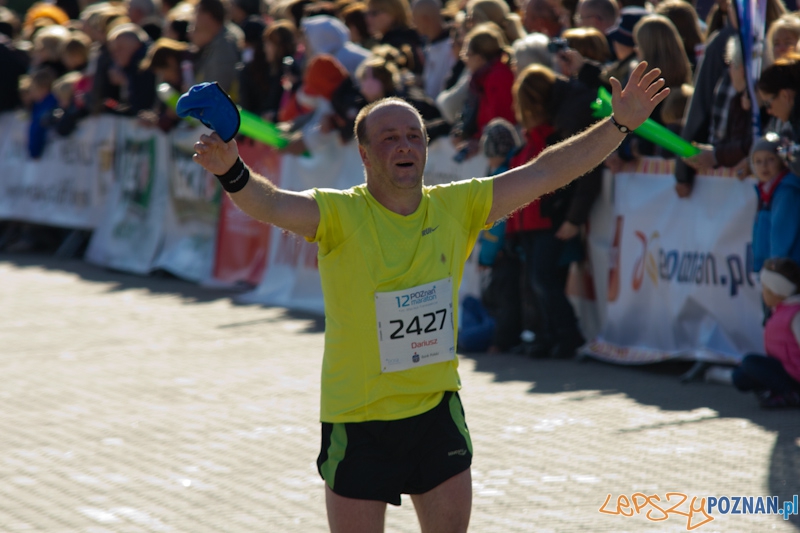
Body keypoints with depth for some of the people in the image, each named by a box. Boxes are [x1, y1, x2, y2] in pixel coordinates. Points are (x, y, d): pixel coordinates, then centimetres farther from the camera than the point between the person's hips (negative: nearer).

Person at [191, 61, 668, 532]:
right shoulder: (341, 214, -14)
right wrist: (232, 172, -53)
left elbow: (545, 173, 1)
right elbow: (272, 205, -32)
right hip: (357, 420, -4)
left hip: (437, 410, 4)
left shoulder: (458, 208, -1)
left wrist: (620, 124, -3)